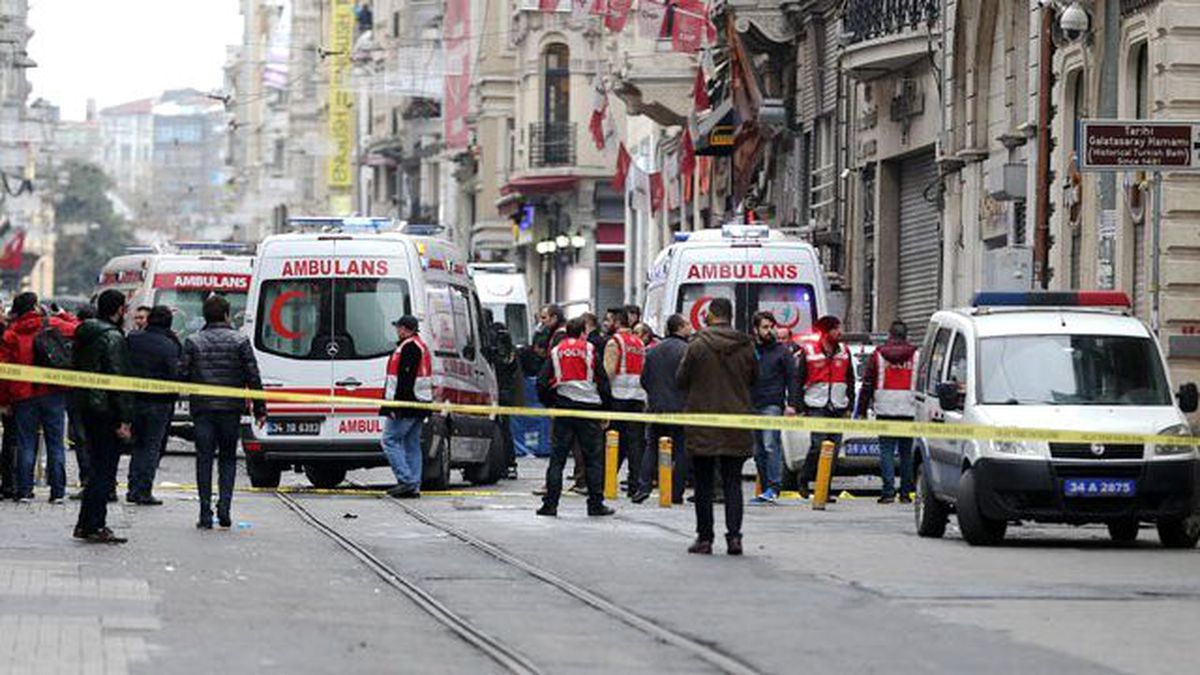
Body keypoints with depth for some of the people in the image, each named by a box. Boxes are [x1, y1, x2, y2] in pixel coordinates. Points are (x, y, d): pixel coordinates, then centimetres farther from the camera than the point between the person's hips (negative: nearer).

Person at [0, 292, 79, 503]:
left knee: (26, 445, 6)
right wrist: (65, 316, 29)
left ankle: (24, 491, 3)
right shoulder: (54, 325, -1)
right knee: (55, 443, 5)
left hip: (23, 396, 0)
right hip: (53, 393, 0)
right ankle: (57, 492, 3)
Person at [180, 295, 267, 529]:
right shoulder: (240, 341, -1)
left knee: (204, 459, 4)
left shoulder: (193, 342, 0)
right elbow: (253, 378, -2)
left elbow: (183, 375, -3)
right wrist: (259, 409, 4)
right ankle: (224, 507, -3)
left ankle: (206, 515, 0)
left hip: (202, 408, 0)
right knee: (227, 457, 12)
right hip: (231, 408, 0)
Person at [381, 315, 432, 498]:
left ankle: (406, 481, -13)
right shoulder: (421, 347, 19)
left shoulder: (408, 347, -13)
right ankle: (413, 487, 7)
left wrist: (396, 405, -23)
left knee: (390, 440, -6)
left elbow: (405, 379, -21)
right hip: (419, 405, 10)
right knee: (412, 444, 10)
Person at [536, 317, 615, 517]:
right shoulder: (590, 351, -1)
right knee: (594, 458, 5)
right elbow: (602, 381, -1)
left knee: (557, 458, 5)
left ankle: (550, 504, 1)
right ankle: (596, 504, 3)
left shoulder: (556, 352, 6)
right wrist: (606, 409, 7)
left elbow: (542, 382, 3)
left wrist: (549, 405, 16)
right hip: (589, 409, -2)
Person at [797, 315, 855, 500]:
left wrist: (849, 405, 9)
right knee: (818, 445, -14)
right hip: (816, 407, -4)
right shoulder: (808, 351, 0)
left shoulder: (844, 352, 11)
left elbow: (850, 380, 16)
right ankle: (804, 480, 4)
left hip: (838, 408, 4)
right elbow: (798, 379, 2)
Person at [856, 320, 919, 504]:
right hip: (909, 411, 1)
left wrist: (862, 411, 10)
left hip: (885, 410, -1)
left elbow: (867, 385, 5)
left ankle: (888, 491, -10)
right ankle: (905, 492, 8)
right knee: (906, 452, 8)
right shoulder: (916, 355, 4)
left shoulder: (879, 355, 4)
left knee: (886, 451, 0)